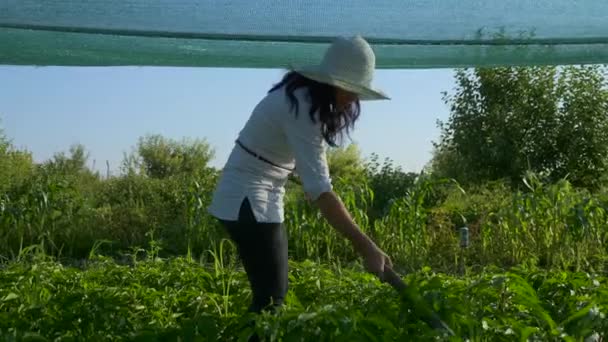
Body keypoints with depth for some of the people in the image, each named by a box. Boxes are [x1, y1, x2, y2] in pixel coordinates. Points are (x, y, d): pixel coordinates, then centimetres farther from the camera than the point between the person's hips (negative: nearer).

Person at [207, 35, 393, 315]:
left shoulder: (304, 95, 4)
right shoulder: (303, 109, -25)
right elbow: (320, 189, -32)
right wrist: (366, 248, -35)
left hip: (265, 196, 10)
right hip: (247, 199, -10)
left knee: (273, 291, 11)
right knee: (270, 296, -10)